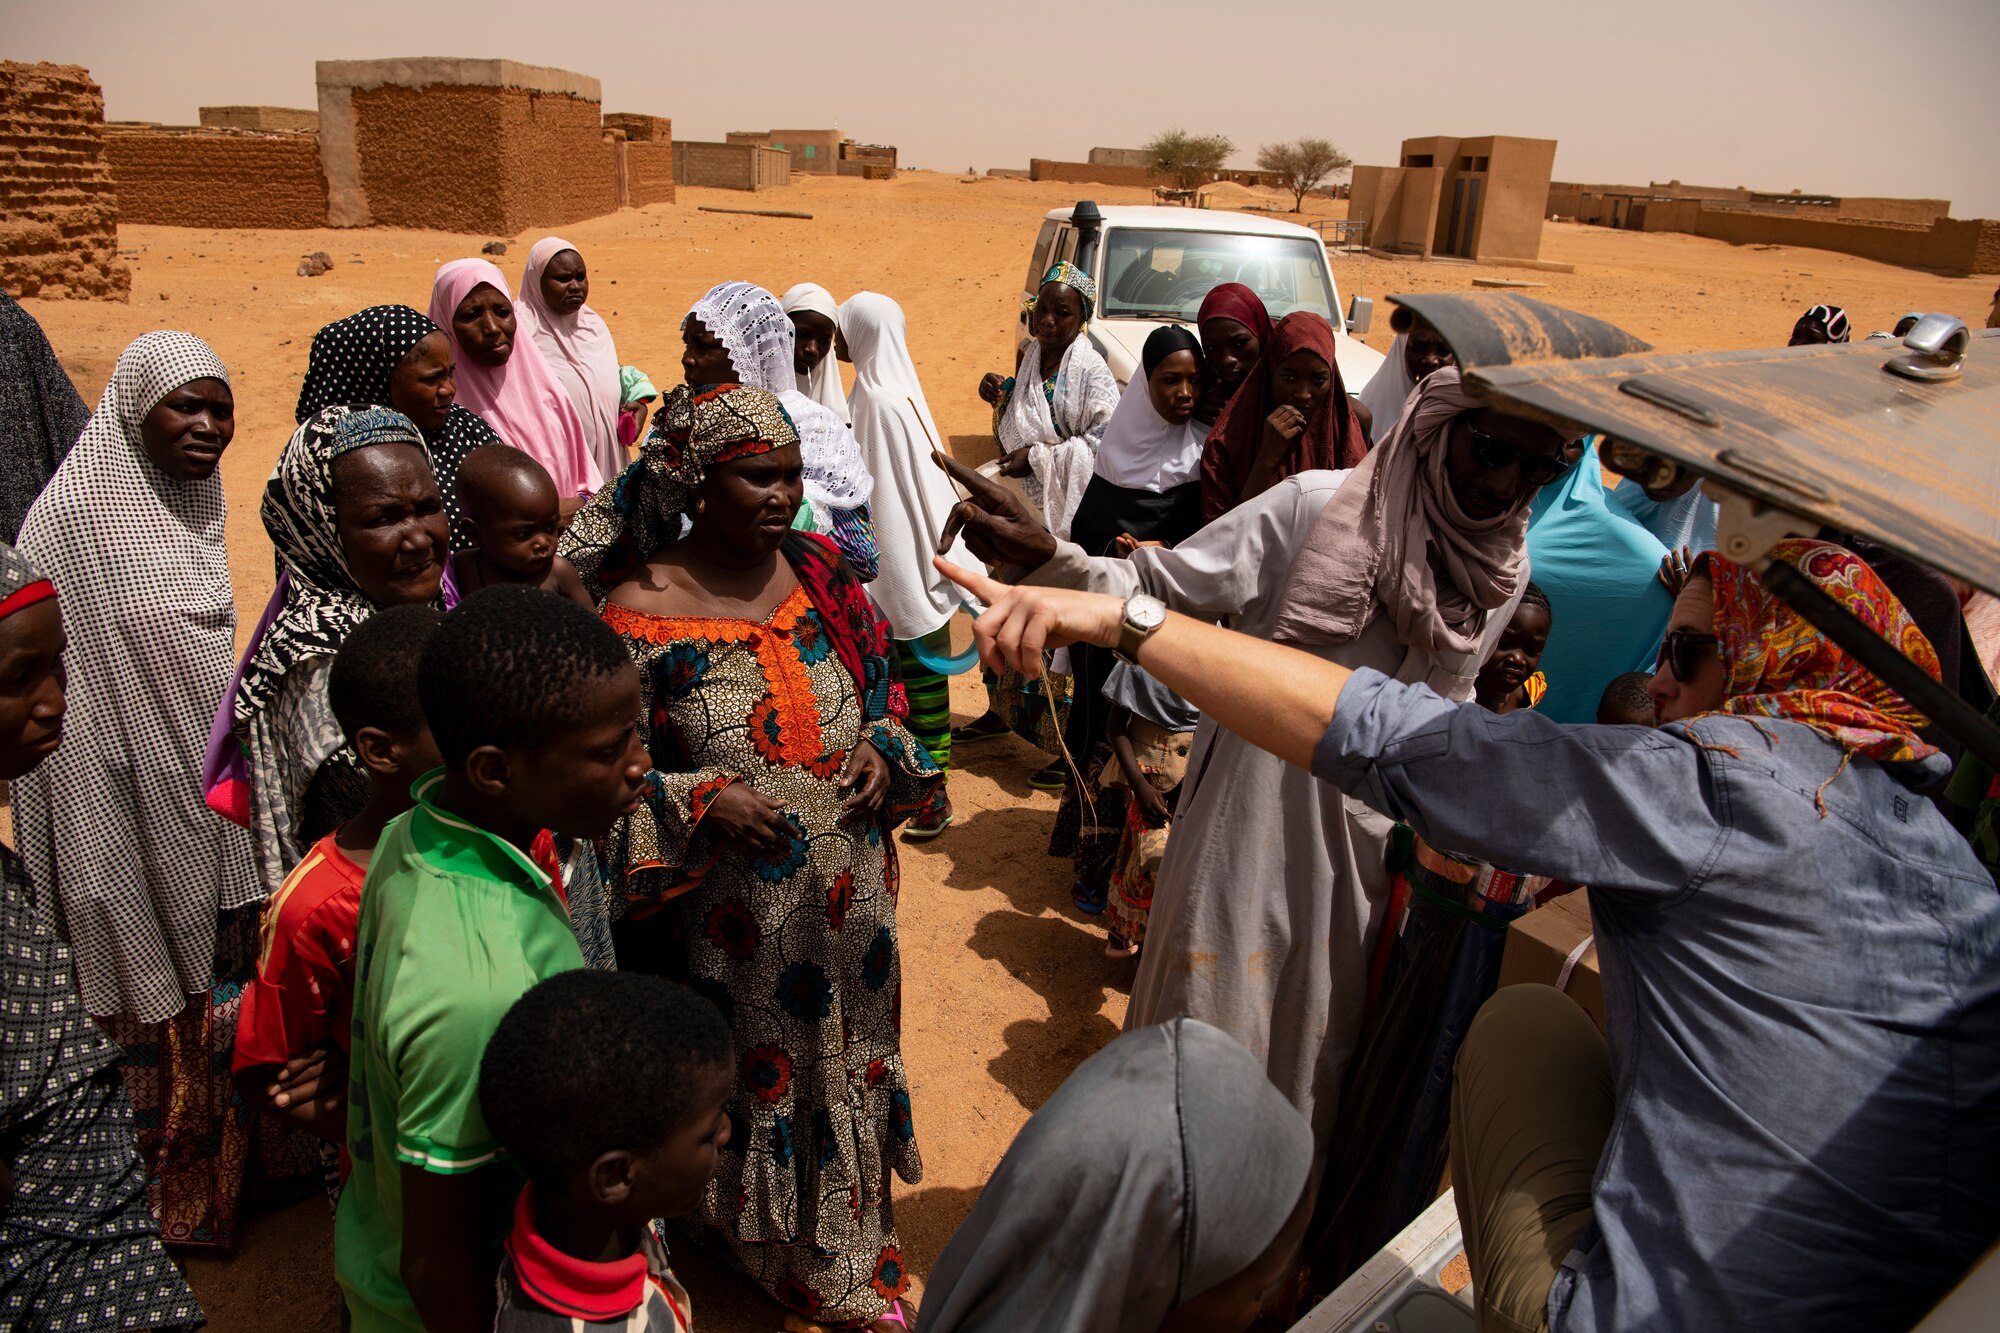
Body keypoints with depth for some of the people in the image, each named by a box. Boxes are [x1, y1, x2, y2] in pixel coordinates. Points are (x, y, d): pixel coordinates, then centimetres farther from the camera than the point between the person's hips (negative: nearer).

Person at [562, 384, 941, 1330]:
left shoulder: (820, 574, -1)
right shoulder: (640, 611, -15)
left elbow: (880, 689, 12)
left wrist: (882, 751, -7)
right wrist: (700, 802, -22)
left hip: (849, 897, 5)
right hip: (731, 923, -4)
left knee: (846, 1062, 20)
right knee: (750, 1076, 14)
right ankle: (761, 1239, 42)